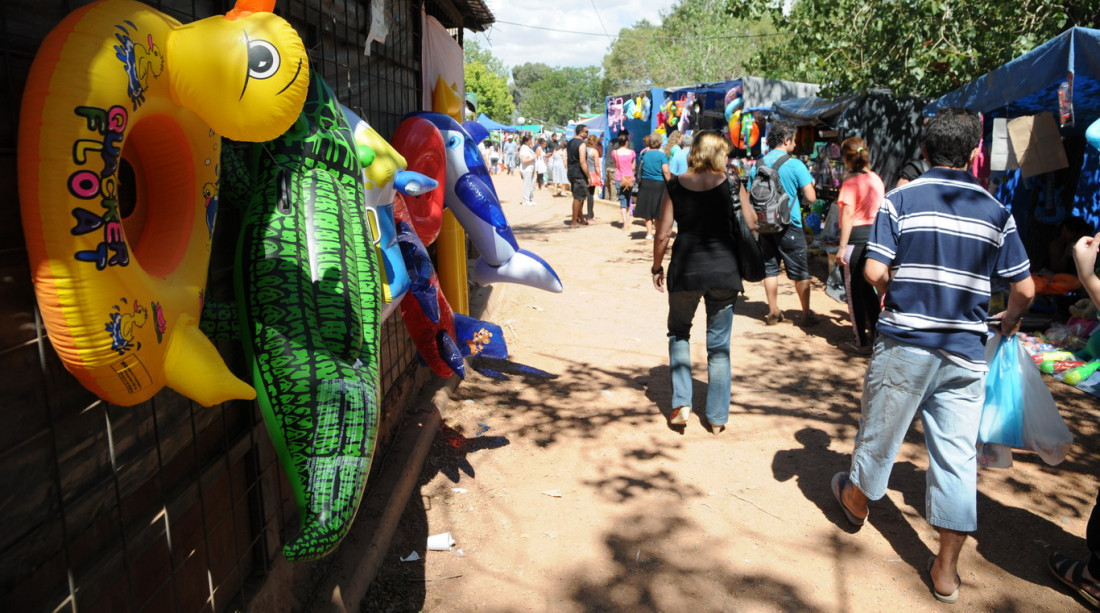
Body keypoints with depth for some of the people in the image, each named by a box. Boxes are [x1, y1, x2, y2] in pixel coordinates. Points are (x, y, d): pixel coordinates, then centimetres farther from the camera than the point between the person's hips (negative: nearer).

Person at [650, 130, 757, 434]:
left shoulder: (674, 186, -2)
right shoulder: (731, 184, -3)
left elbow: (663, 234, -3)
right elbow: (750, 222, 1)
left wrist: (657, 267, 10)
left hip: (685, 268, 0)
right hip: (724, 270, 0)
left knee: (679, 333, 22)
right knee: (719, 345, 11)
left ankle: (681, 403, 10)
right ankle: (717, 417, 18)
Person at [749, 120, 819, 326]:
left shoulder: (757, 165, 3)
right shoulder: (795, 165, -10)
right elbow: (811, 197, -12)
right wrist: (798, 199, 8)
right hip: (789, 225, -4)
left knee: (770, 268, 12)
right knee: (800, 272, 6)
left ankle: (773, 312, 16)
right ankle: (807, 314, 14)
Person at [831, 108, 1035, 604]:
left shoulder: (900, 199, -6)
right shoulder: (996, 211, 2)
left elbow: (874, 272, -13)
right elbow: (1024, 289, 4)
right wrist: (1010, 319, 25)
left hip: (904, 342, -2)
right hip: (965, 350, 2)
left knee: (881, 429, 17)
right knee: (957, 455, 7)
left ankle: (856, 500, 42)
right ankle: (946, 570, 16)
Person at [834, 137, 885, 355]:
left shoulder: (851, 182, -12)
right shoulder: (877, 180, 8)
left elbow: (848, 215, -17)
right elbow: (878, 210, 13)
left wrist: (842, 246, -16)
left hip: (856, 237, -7)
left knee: (855, 291, 2)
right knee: (868, 288, 19)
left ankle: (862, 343, 8)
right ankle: (876, 332, 28)